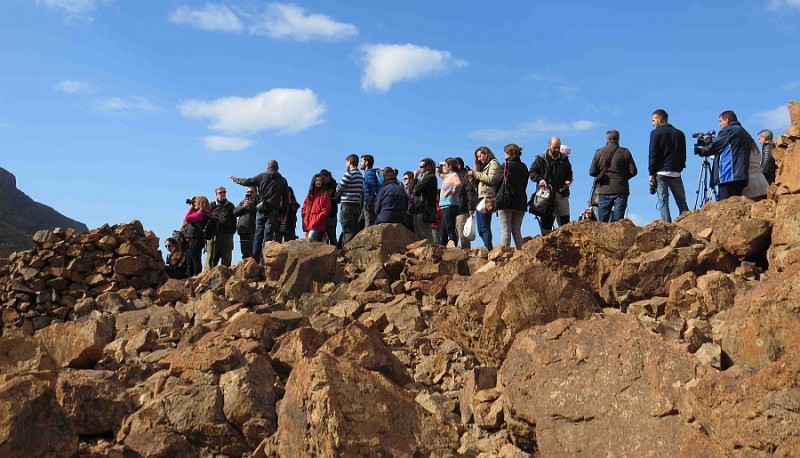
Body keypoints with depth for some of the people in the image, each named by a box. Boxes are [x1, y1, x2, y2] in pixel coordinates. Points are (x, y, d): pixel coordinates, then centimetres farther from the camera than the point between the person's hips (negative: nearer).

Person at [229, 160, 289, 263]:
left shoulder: (262, 176, 5)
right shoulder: (283, 181, 8)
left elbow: (246, 182, 7)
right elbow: (286, 199, 7)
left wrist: (234, 178, 24)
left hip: (262, 210, 1)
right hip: (274, 211, -1)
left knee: (258, 235, 8)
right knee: (268, 236, -3)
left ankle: (255, 260, 6)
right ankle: (263, 261, -9)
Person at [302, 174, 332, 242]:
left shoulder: (325, 194, 4)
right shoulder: (310, 194, 20)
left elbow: (326, 209, -4)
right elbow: (304, 207, 19)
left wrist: (317, 218, -13)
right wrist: (305, 219, 4)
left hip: (318, 224, -6)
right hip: (308, 223, 6)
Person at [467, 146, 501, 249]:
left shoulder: (493, 163, 3)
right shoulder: (484, 166, 27)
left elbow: (491, 179, -13)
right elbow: (477, 185, 22)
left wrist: (475, 174, -7)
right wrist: (472, 176, 6)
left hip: (487, 198, -9)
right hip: (481, 198, 9)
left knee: (484, 228, -14)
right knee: (481, 229, 5)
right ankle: (489, 249, 5)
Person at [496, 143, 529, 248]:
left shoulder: (506, 165, -7)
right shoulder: (524, 167, 10)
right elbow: (524, 185, 13)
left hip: (506, 201, -5)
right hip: (520, 202, 5)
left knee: (505, 230, -5)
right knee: (517, 231, 11)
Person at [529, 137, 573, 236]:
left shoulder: (564, 158, 12)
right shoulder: (541, 159, 1)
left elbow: (569, 172, 22)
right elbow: (531, 172, 1)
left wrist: (568, 180, 1)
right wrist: (539, 179, -16)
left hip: (562, 192, 3)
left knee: (564, 218, 3)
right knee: (546, 219, -1)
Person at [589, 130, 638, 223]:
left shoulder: (599, 153, 2)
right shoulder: (625, 152, -1)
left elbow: (592, 172, 2)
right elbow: (633, 171, -1)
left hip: (604, 191, 1)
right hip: (621, 190, -1)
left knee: (602, 221, 5)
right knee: (618, 220, 0)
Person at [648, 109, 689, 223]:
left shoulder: (656, 133, 0)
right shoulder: (679, 133, 14)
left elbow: (653, 154, -6)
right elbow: (683, 155, 14)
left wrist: (651, 173, -6)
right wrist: (679, 168, 17)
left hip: (661, 172, -4)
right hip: (676, 173, 4)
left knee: (663, 201, -5)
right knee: (681, 201, 8)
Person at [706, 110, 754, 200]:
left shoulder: (728, 130, -2)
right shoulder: (744, 133, 23)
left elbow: (713, 147, -1)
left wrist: (703, 151, 21)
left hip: (729, 176, -9)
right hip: (741, 176, 9)